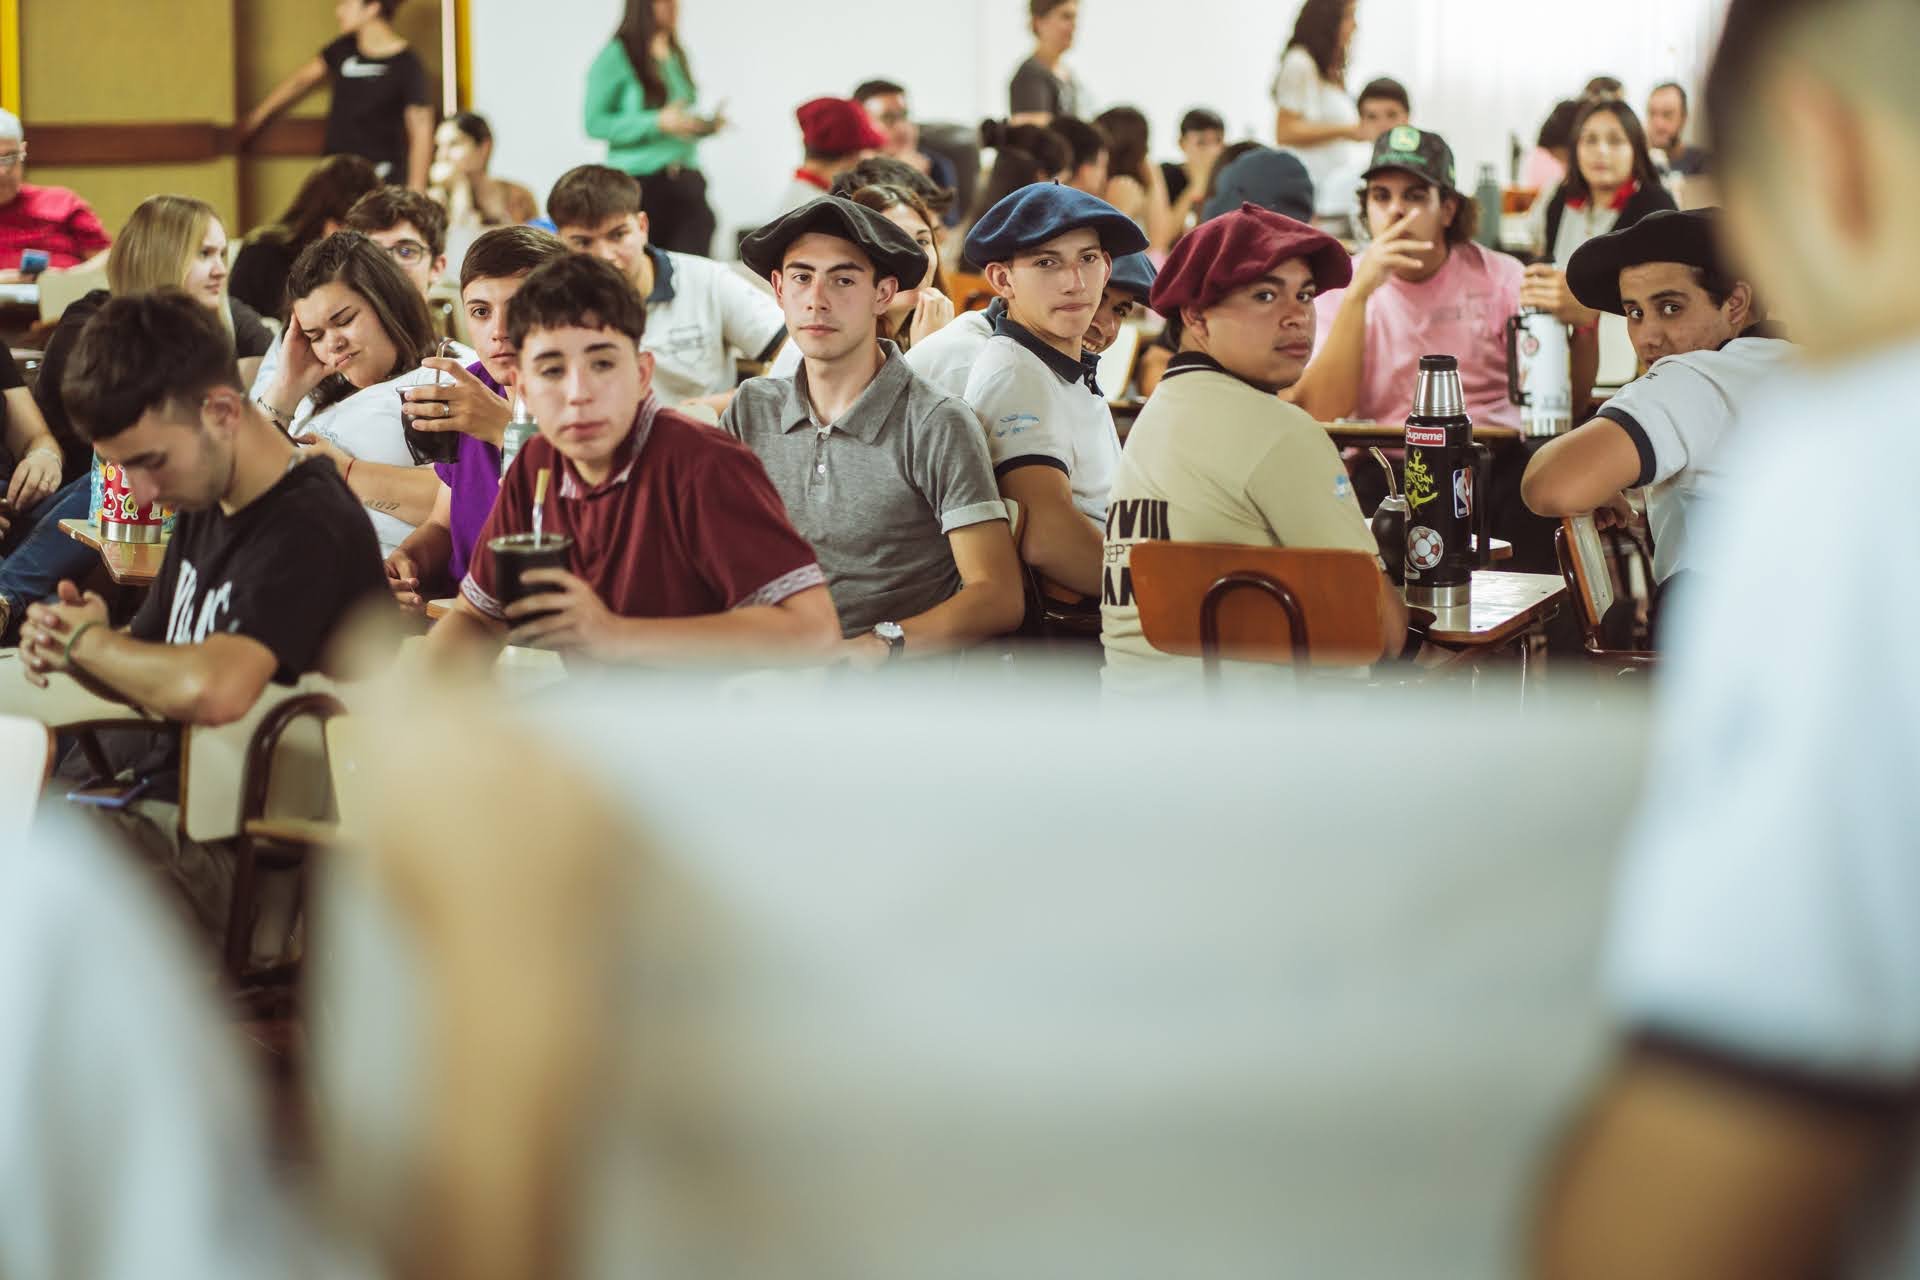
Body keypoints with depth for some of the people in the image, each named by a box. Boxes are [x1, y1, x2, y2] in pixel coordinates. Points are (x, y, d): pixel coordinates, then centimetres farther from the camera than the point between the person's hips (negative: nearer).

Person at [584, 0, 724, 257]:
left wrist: (707, 125, 6)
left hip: (688, 181, 6)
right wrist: (658, 122, -17)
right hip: (639, 183, -6)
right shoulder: (617, 56, -5)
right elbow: (595, 123, -10)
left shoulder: (677, 56, 15)